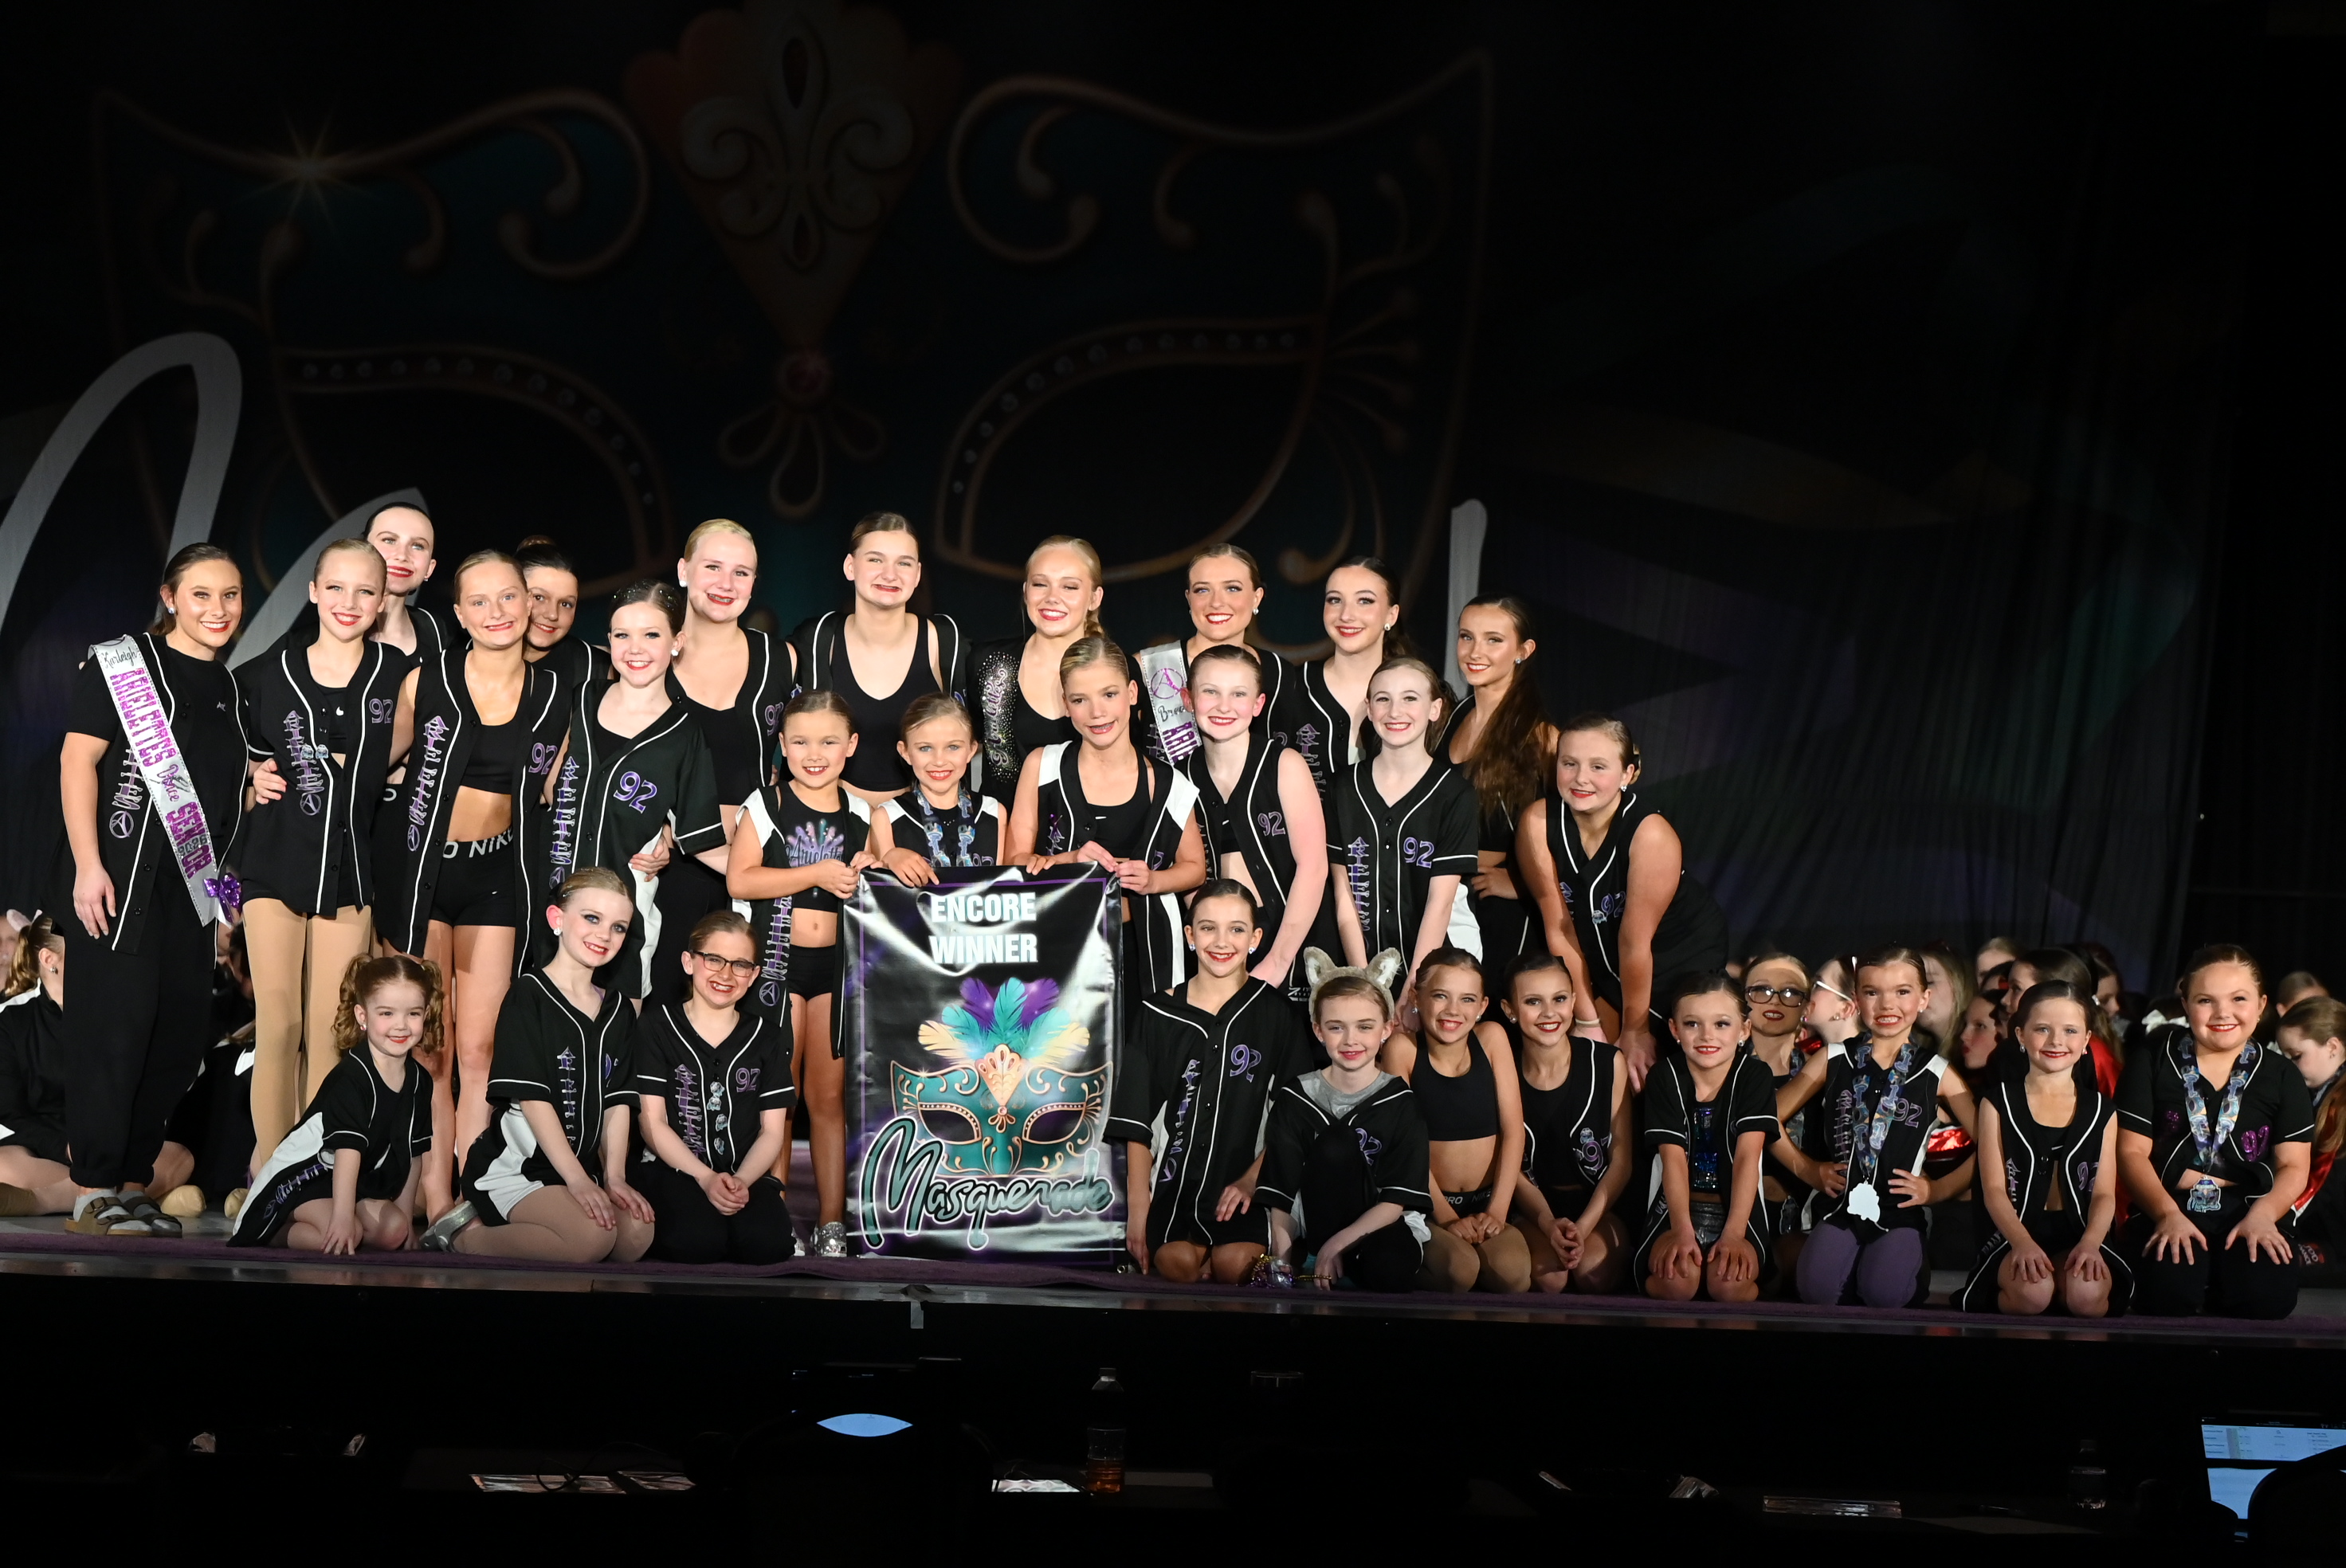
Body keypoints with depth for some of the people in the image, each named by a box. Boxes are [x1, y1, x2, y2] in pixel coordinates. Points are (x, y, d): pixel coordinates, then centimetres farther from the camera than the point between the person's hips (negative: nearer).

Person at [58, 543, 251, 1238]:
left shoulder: (230, 690, 17)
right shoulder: (121, 662, -3)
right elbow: (78, 761, -9)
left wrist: (255, 792, 8)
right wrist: (88, 865, -16)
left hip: (195, 886, 7)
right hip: (124, 879, -7)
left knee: (183, 1030, 5)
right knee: (117, 1023, -8)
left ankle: (133, 1183, 14)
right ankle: (93, 1194, -4)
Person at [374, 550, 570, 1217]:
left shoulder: (553, 695, 2)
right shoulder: (426, 681, -4)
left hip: (494, 876, 2)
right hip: (419, 866, -2)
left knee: (479, 1049, -1)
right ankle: (436, 1202, 3)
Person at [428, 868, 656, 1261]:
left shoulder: (617, 1010, 14)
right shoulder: (529, 997, -7)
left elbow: (617, 1102, 8)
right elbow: (533, 1099, -14)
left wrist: (614, 1177, -7)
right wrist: (577, 1180, -19)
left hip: (581, 1164, 7)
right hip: (515, 1165, -7)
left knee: (638, 1234, -20)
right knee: (592, 1238, -30)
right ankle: (465, 1236, -10)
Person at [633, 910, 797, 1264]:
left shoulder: (768, 1037, 14)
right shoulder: (656, 1026, 5)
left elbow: (773, 1131, 8)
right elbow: (653, 1123, -1)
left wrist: (741, 1180, -13)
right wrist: (706, 1178, -16)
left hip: (746, 1175, 2)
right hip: (674, 1172, -2)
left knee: (767, 1242, -31)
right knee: (695, 1242, -34)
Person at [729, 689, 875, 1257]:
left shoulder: (860, 814, 7)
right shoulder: (764, 806, -1)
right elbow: (739, 880, -12)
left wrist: (865, 879, -6)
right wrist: (817, 874, -18)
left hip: (836, 962, 2)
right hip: (776, 960, -2)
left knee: (828, 1096, 6)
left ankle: (832, 1225, 10)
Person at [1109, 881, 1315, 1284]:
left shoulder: (1276, 1013, 7)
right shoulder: (1157, 1015, 8)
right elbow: (1137, 1124, 7)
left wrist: (1251, 1180, -9)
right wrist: (1137, 1209, -3)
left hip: (1245, 1189, 0)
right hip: (1173, 1185, 0)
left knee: (1237, 1265, -27)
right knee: (1178, 1262, -28)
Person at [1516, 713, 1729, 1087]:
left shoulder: (1652, 835, -32)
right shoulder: (1537, 823, -21)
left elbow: (1635, 943, -25)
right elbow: (1559, 928, -15)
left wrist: (1635, 1031, -16)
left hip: (1682, 954, -3)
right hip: (1600, 958, 3)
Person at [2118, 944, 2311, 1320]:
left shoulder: (2281, 1076, 12)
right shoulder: (2154, 1060, 6)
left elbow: (2294, 1165, 7)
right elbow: (2132, 1151, 1)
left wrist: (2262, 1215, -14)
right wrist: (2168, 1214, -16)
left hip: (2247, 1214, 1)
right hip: (2167, 1209, -1)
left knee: (2268, 1295, -30)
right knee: (2167, 1291, -33)